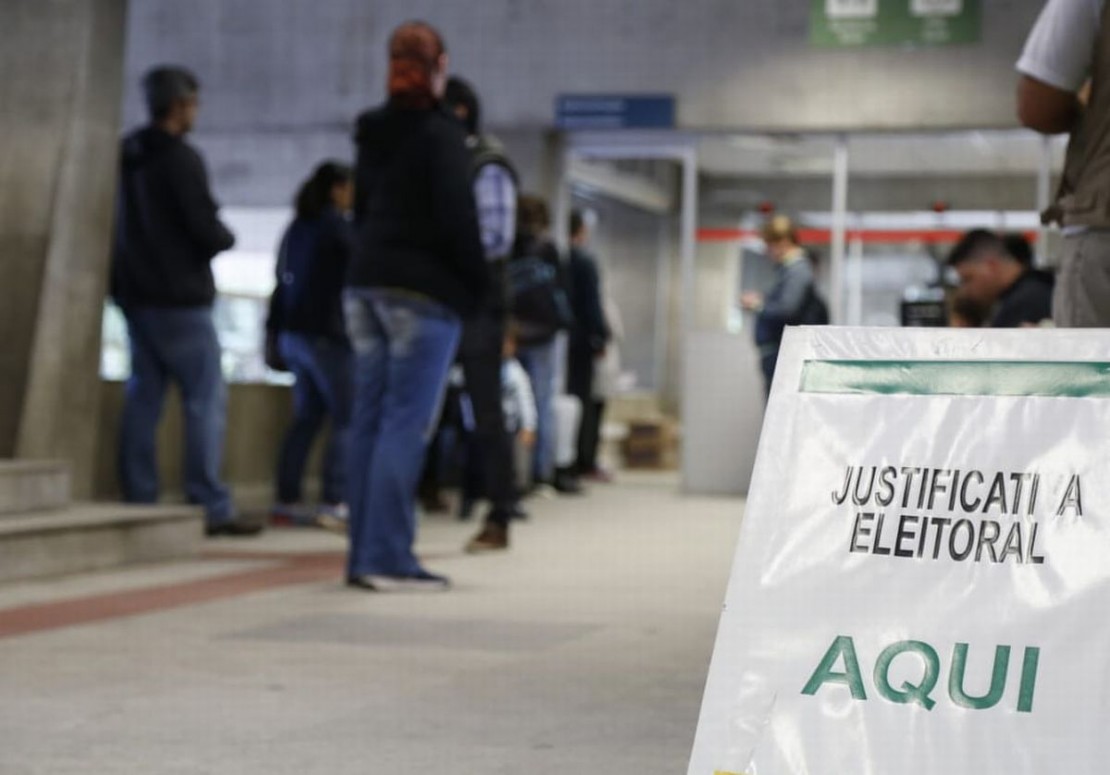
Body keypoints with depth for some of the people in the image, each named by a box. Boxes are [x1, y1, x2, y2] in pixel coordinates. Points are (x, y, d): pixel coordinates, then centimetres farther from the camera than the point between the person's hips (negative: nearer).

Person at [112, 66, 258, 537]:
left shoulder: (126, 157, 12)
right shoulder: (181, 158, -15)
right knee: (206, 397, -5)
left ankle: (139, 501, 9)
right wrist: (226, 237, 3)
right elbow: (206, 229, -17)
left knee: (143, 396, 10)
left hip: (134, 292, 8)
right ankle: (210, 507, -9)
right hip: (178, 296, -8)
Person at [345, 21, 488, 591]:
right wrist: (478, 285, -3)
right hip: (422, 293, -7)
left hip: (365, 284, 8)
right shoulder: (440, 134, -10)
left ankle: (364, 554, 9)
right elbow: (456, 220, -14)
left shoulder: (372, 134, 14)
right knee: (407, 422, -8)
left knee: (370, 420, 7)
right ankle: (388, 558, -11)